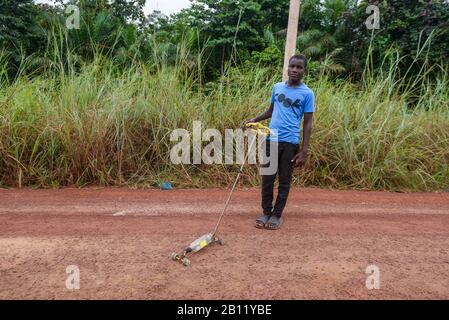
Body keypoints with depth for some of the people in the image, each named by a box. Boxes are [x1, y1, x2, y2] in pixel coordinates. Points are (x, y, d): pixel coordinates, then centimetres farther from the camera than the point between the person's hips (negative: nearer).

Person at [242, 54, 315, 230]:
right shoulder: (277, 87, 8)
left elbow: (308, 123, -3)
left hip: (290, 142, -3)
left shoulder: (307, 94, -3)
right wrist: (255, 120, 5)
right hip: (271, 139, 3)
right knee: (267, 179, 8)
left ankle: (277, 214, 22)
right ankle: (266, 212, 23)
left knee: (284, 181, 8)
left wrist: (304, 150, -9)